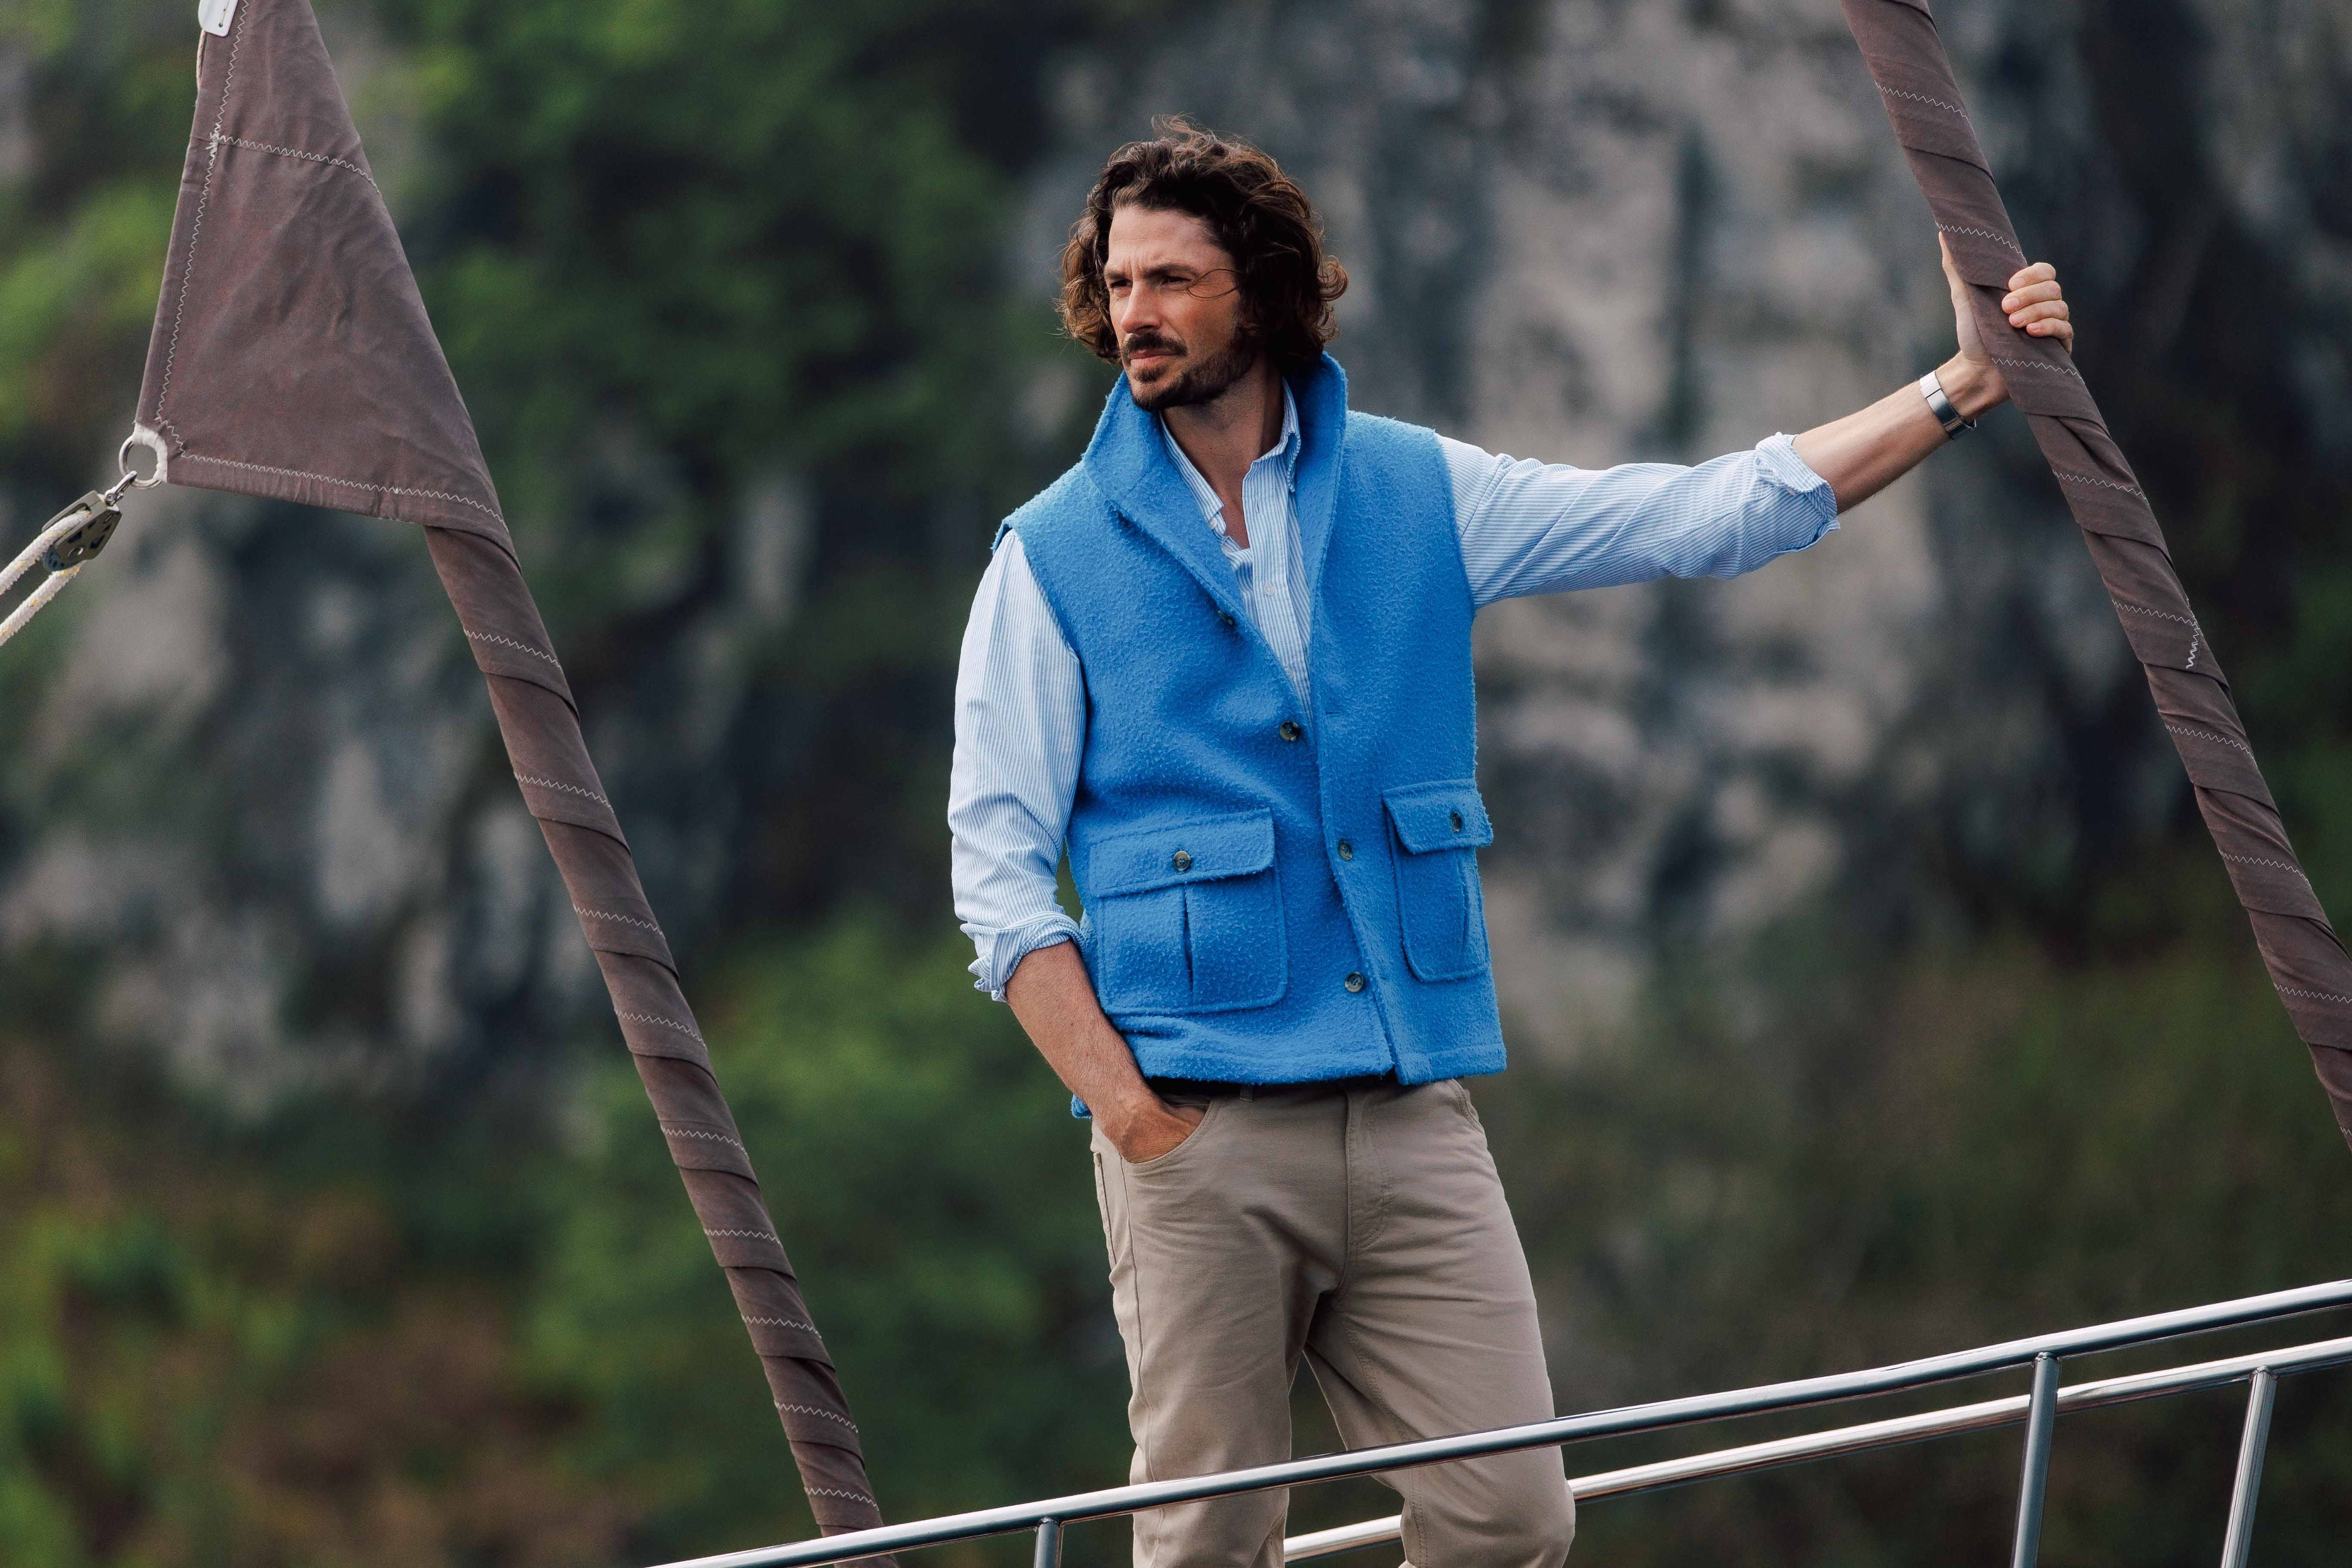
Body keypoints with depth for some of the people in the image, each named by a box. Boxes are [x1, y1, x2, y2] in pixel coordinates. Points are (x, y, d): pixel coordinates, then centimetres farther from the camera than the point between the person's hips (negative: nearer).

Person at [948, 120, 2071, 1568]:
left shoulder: (1418, 495, 9)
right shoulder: (1056, 560, 2)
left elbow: (1715, 517, 9)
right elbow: (999, 873, 0)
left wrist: (1961, 389, 1)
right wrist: (1131, 1116, -10)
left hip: (1417, 1120, 3)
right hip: (1201, 1125, -3)